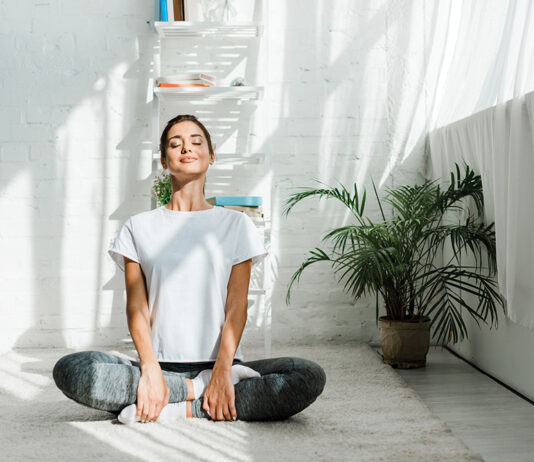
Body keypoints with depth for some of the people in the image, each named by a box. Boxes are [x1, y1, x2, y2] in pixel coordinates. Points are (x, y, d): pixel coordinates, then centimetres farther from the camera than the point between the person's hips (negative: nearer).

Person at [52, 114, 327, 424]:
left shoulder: (236, 224, 10)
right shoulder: (139, 227, 12)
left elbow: (237, 307, 0)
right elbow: (137, 307, 2)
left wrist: (222, 370, -16)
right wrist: (151, 370, -16)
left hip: (219, 364, 0)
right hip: (160, 364, 0)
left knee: (310, 377, -26)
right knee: (69, 369, -26)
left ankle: (177, 408, -22)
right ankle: (197, 390, -19)